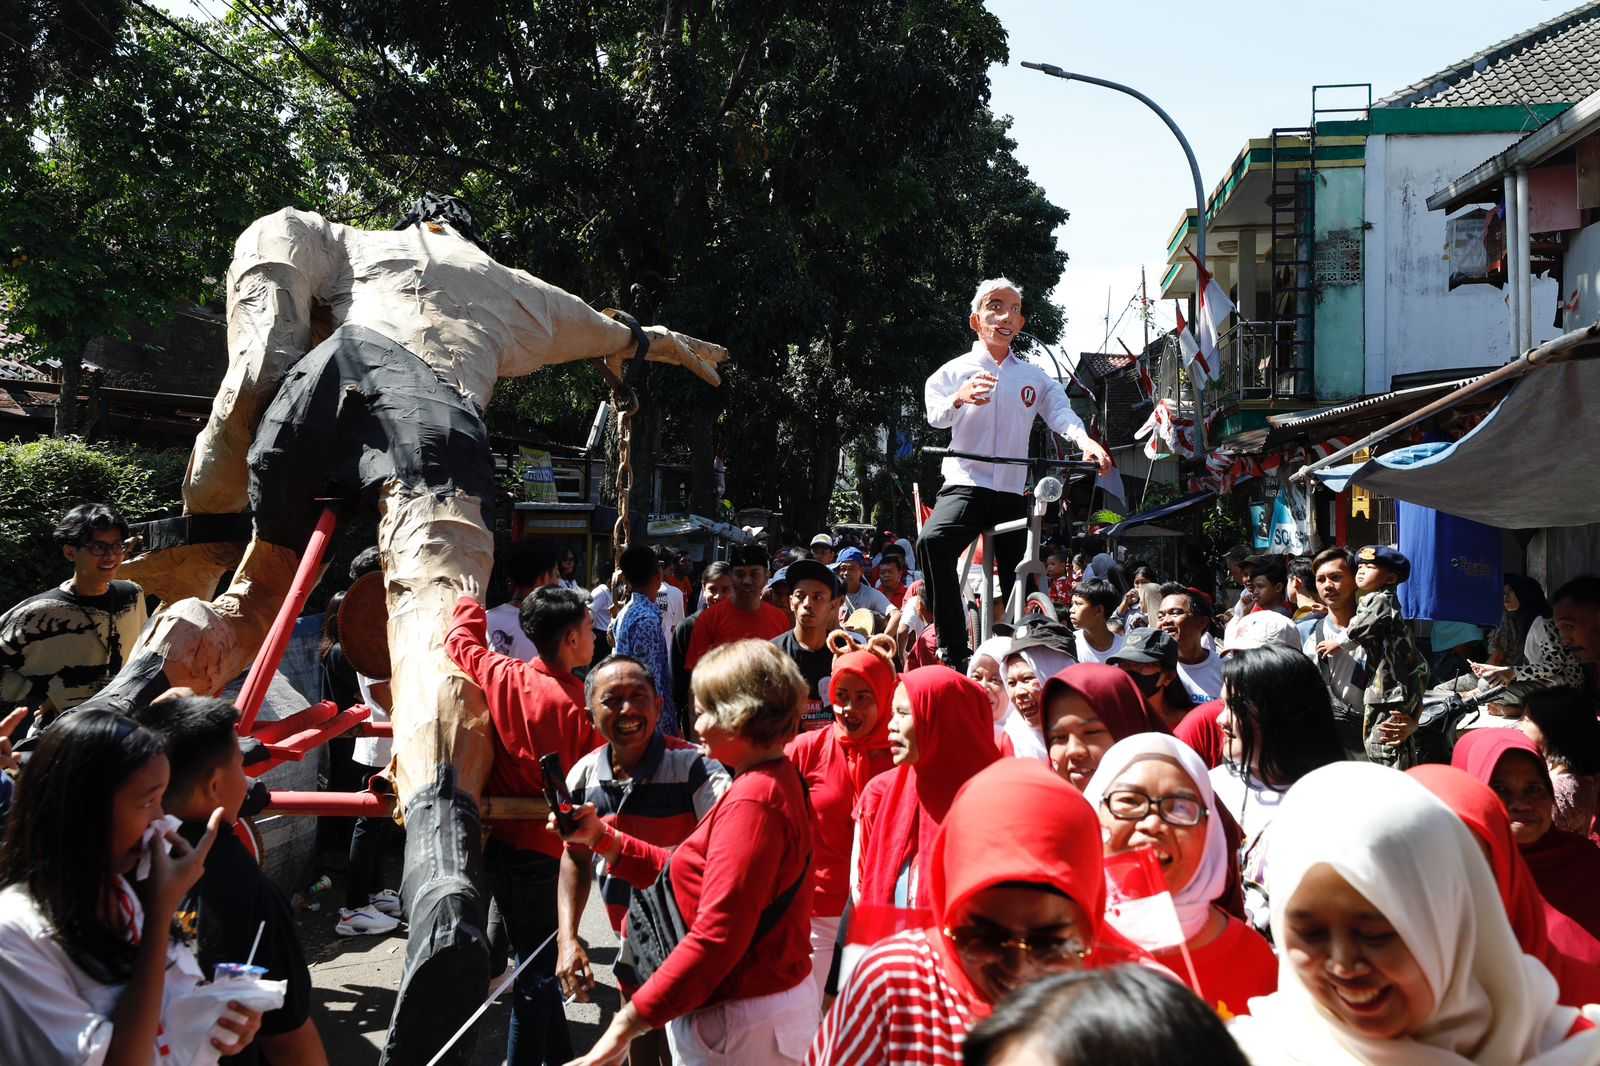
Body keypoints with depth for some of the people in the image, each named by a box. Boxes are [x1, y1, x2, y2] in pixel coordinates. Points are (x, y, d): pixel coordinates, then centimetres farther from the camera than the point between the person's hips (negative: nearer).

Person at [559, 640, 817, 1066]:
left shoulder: (751, 801, -22)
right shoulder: (776, 781, 9)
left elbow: (717, 934, -28)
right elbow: (687, 875, 10)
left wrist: (629, 1022, -25)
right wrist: (602, 838, 5)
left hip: (741, 1022, -9)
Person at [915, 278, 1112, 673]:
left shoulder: (1035, 378, 16)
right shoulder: (955, 371, 7)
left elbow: (1061, 412, 0)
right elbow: (936, 414, -11)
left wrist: (1086, 440, -23)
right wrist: (960, 398, -35)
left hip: (1013, 493, 4)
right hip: (965, 485, -4)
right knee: (932, 541, -33)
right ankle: (953, 652, -32)